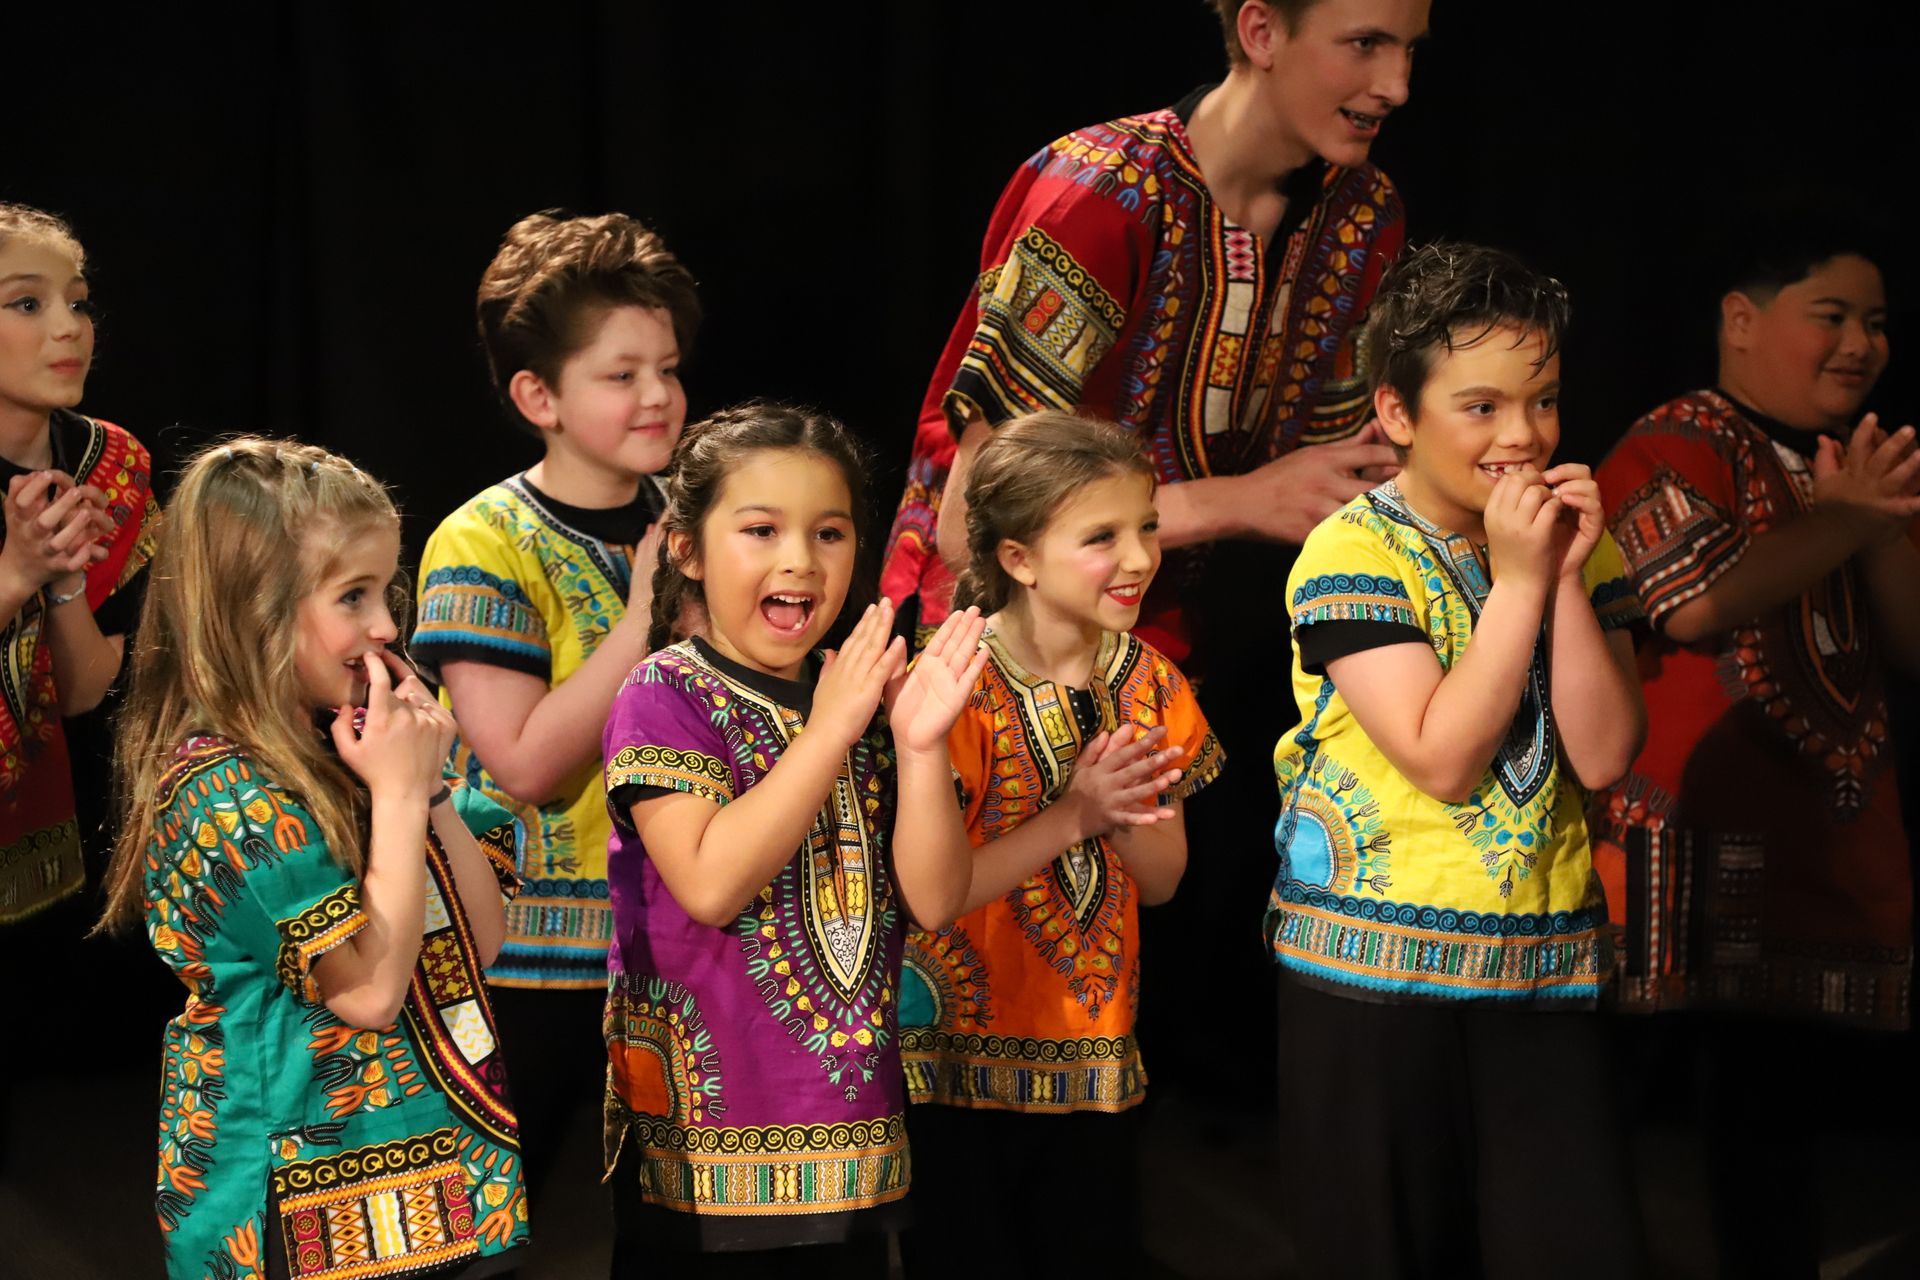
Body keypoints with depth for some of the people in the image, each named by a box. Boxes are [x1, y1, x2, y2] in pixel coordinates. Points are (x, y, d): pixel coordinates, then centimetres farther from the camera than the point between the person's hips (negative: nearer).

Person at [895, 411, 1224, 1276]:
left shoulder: (1151, 686, 0)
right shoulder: (961, 690, -16)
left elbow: (1161, 881, 4)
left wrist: (1129, 811, -16)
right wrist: (1072, 816, -24)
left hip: (1095, 1052, 5)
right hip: (965, 1058, -5)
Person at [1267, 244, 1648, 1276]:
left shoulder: (1577, 543, 7)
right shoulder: (1353, 553, -9)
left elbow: (1603, 757, -4)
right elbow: (1440, 758, -17)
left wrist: (1571, 576, -12)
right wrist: (1518, 580, -15)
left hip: (1545, 960, 4)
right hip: (1374, 964, -4)